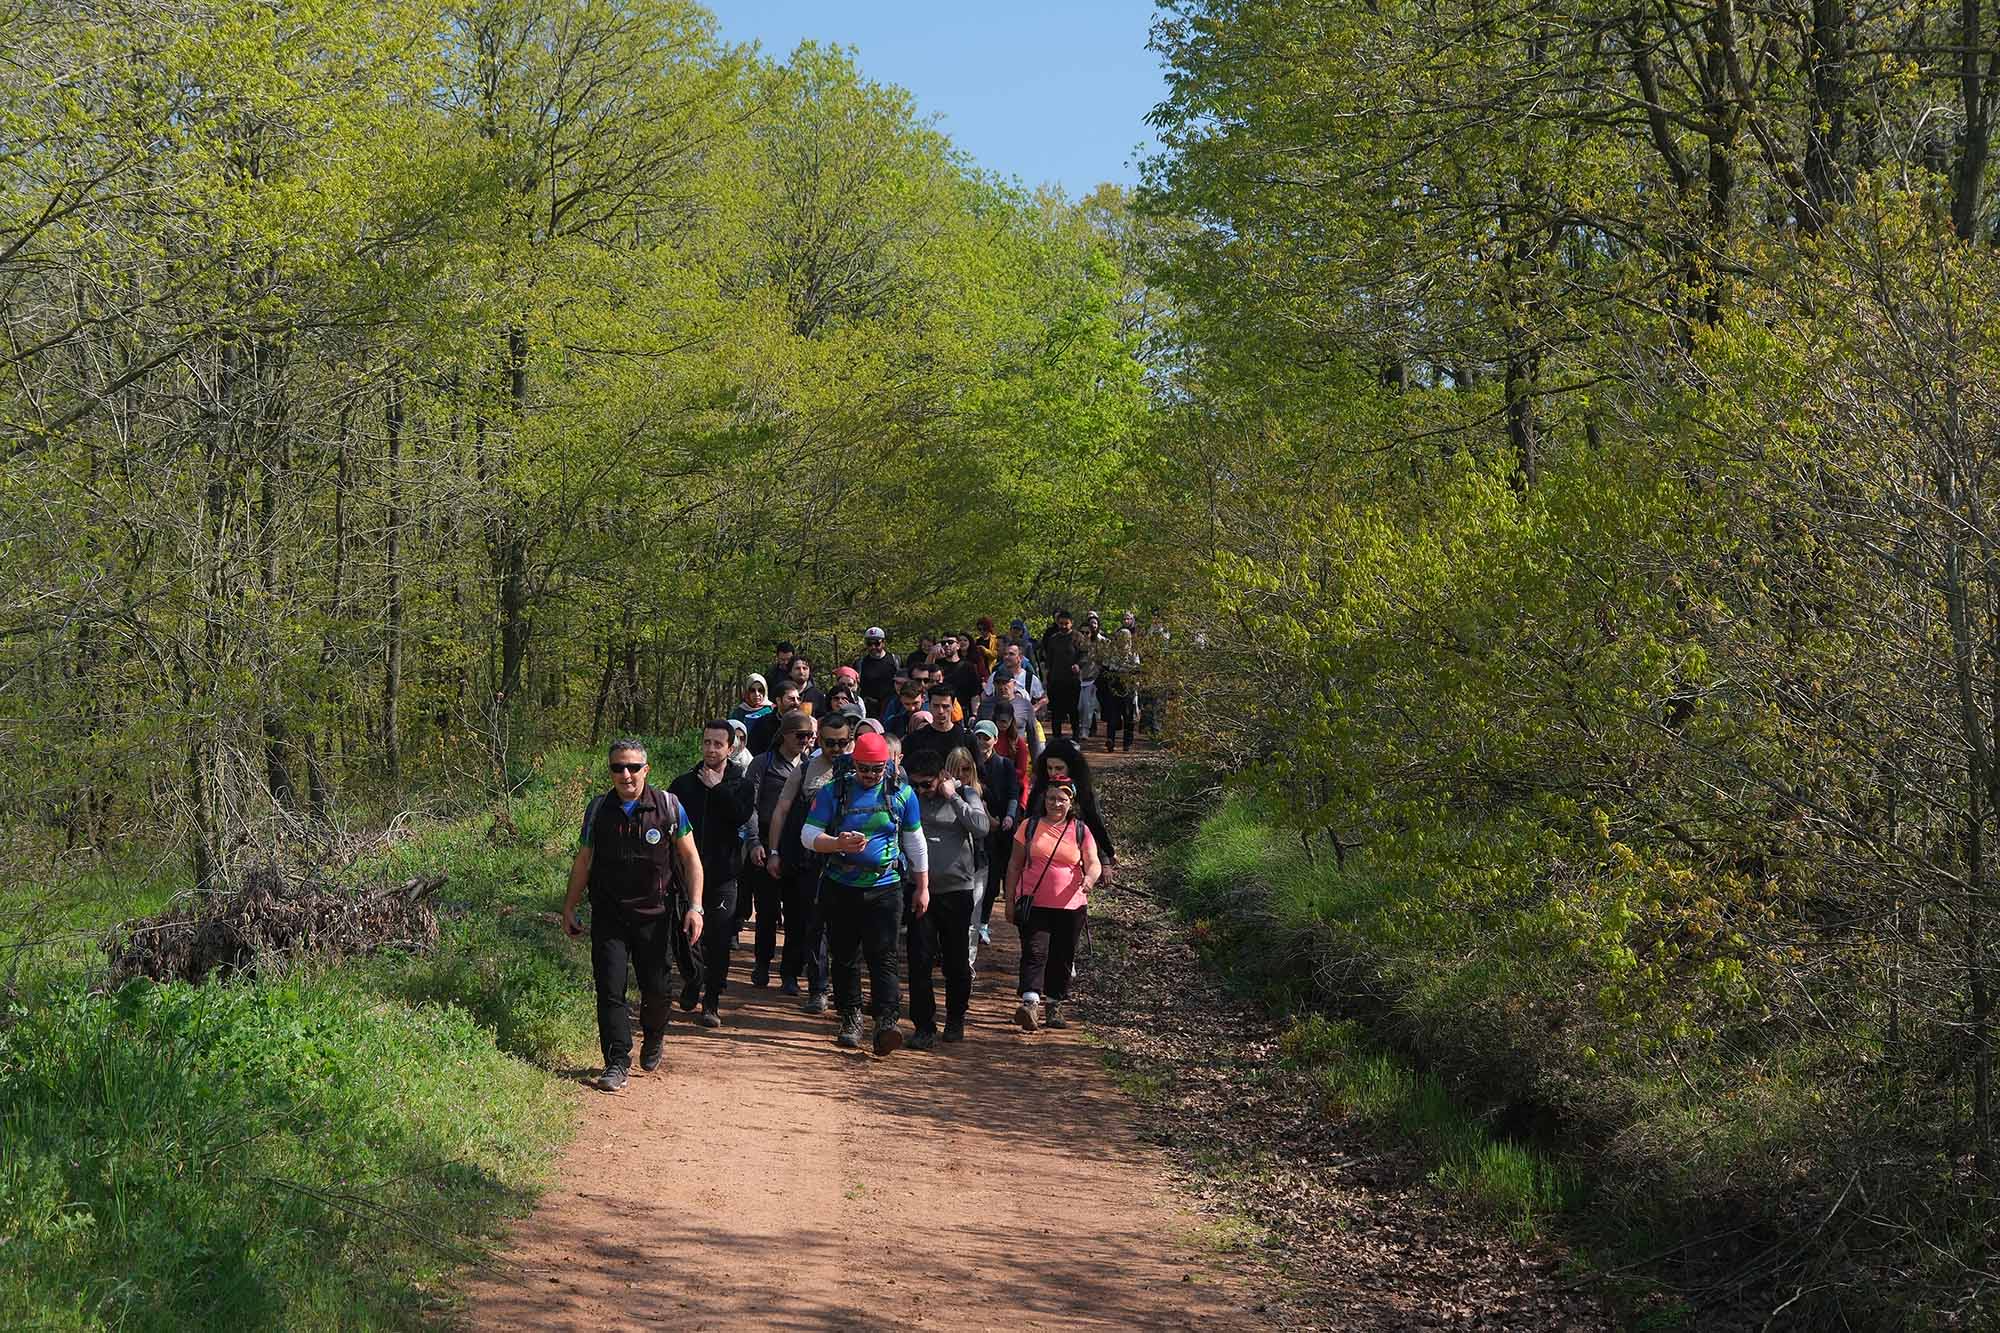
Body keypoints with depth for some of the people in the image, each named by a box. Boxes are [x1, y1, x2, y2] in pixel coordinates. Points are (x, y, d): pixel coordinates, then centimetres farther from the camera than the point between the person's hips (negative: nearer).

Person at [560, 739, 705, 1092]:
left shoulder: (668, 806, -2)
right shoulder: (598, 809, 3)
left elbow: (690, 857, 2)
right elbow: (583, 862, 12)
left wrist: (695, 906, -5)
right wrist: (569, 909, 12)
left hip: (654, 916, -1)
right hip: (608, 916, 1)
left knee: (657, 990, 3)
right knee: (610, 990, -5)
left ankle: (653, 1039, 33)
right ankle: (617, 1063, 1)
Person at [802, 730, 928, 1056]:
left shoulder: (902, 794, 3)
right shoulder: (833, 791, -1)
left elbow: (915, 843, 11)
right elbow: (808, 836, -3)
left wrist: (922, 887, 10)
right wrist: (839, 844, -23)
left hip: (885, 888, -1)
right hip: (840, 887, 1)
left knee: (883, 956, -11)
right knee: (844, 956, 8)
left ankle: (887, 1023, -20)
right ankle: (850, 1020, 20)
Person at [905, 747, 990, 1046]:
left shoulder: (966, 794, 1)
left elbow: (982, 828, -17)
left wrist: (953, 798, -14)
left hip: (957, 889, -1)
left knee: (957, 962, 10)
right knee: (920, 961, -6)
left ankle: (955, 1019, 27)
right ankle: (924, 1026, -1)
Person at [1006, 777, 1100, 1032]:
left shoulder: (1080, 831, 5)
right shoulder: (1030, 827, 5)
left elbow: (1093, 863, -2)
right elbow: (1015, 865, 9)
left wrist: (1090, 877, -26)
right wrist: (1010, 900, 6)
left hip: (1070, 906, 2)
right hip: (1034, 904, -2)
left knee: (1062, 958, 8)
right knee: (1035, 952, -15)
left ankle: (1053, 1007, 22)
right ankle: (1030, 1004, -27)